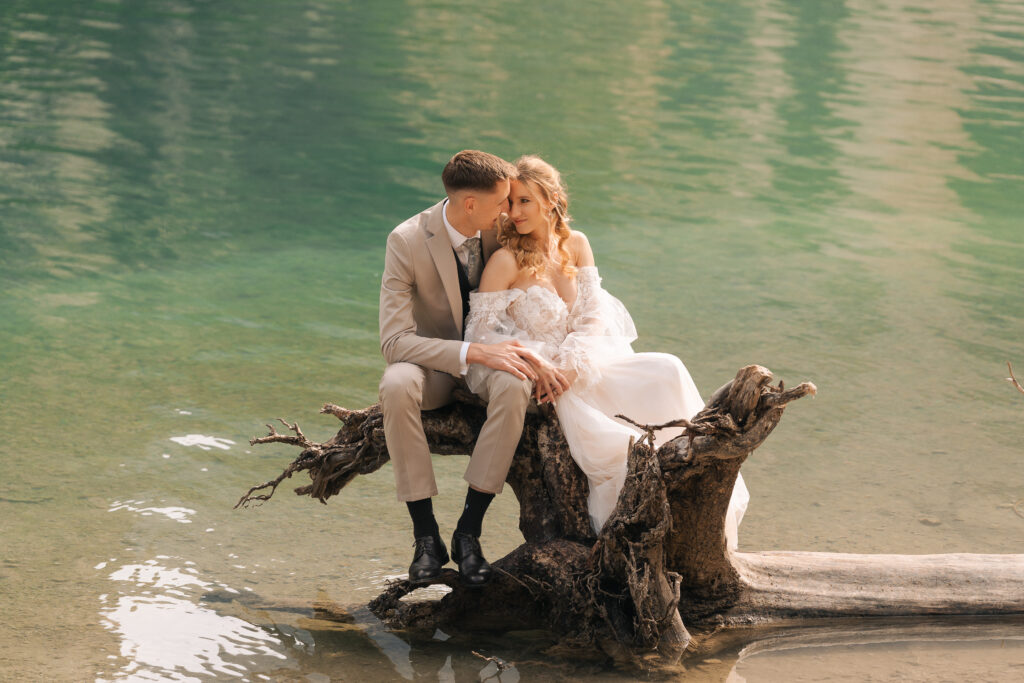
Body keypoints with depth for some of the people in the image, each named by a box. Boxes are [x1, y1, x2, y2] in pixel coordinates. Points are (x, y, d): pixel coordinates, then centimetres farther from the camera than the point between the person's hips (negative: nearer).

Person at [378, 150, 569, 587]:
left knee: (515, 385, -35)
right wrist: (475, 353, -36)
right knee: (397, 384, -37)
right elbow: (394, 341, -26)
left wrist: (534, 355, -22)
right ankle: (425, 534, -27)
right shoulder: (407, 241, -21)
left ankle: (469, 530, -25)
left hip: (492, 352, 2)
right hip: (435, 362, -2)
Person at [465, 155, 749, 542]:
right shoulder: (505, 261, -11)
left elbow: (594, 317, 4)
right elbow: (480, 335, -11)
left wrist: (569, 364, -15)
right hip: (538, 380, -6)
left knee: (667, 372, -16)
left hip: (584, 367, 6)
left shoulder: (576, 245, 7)